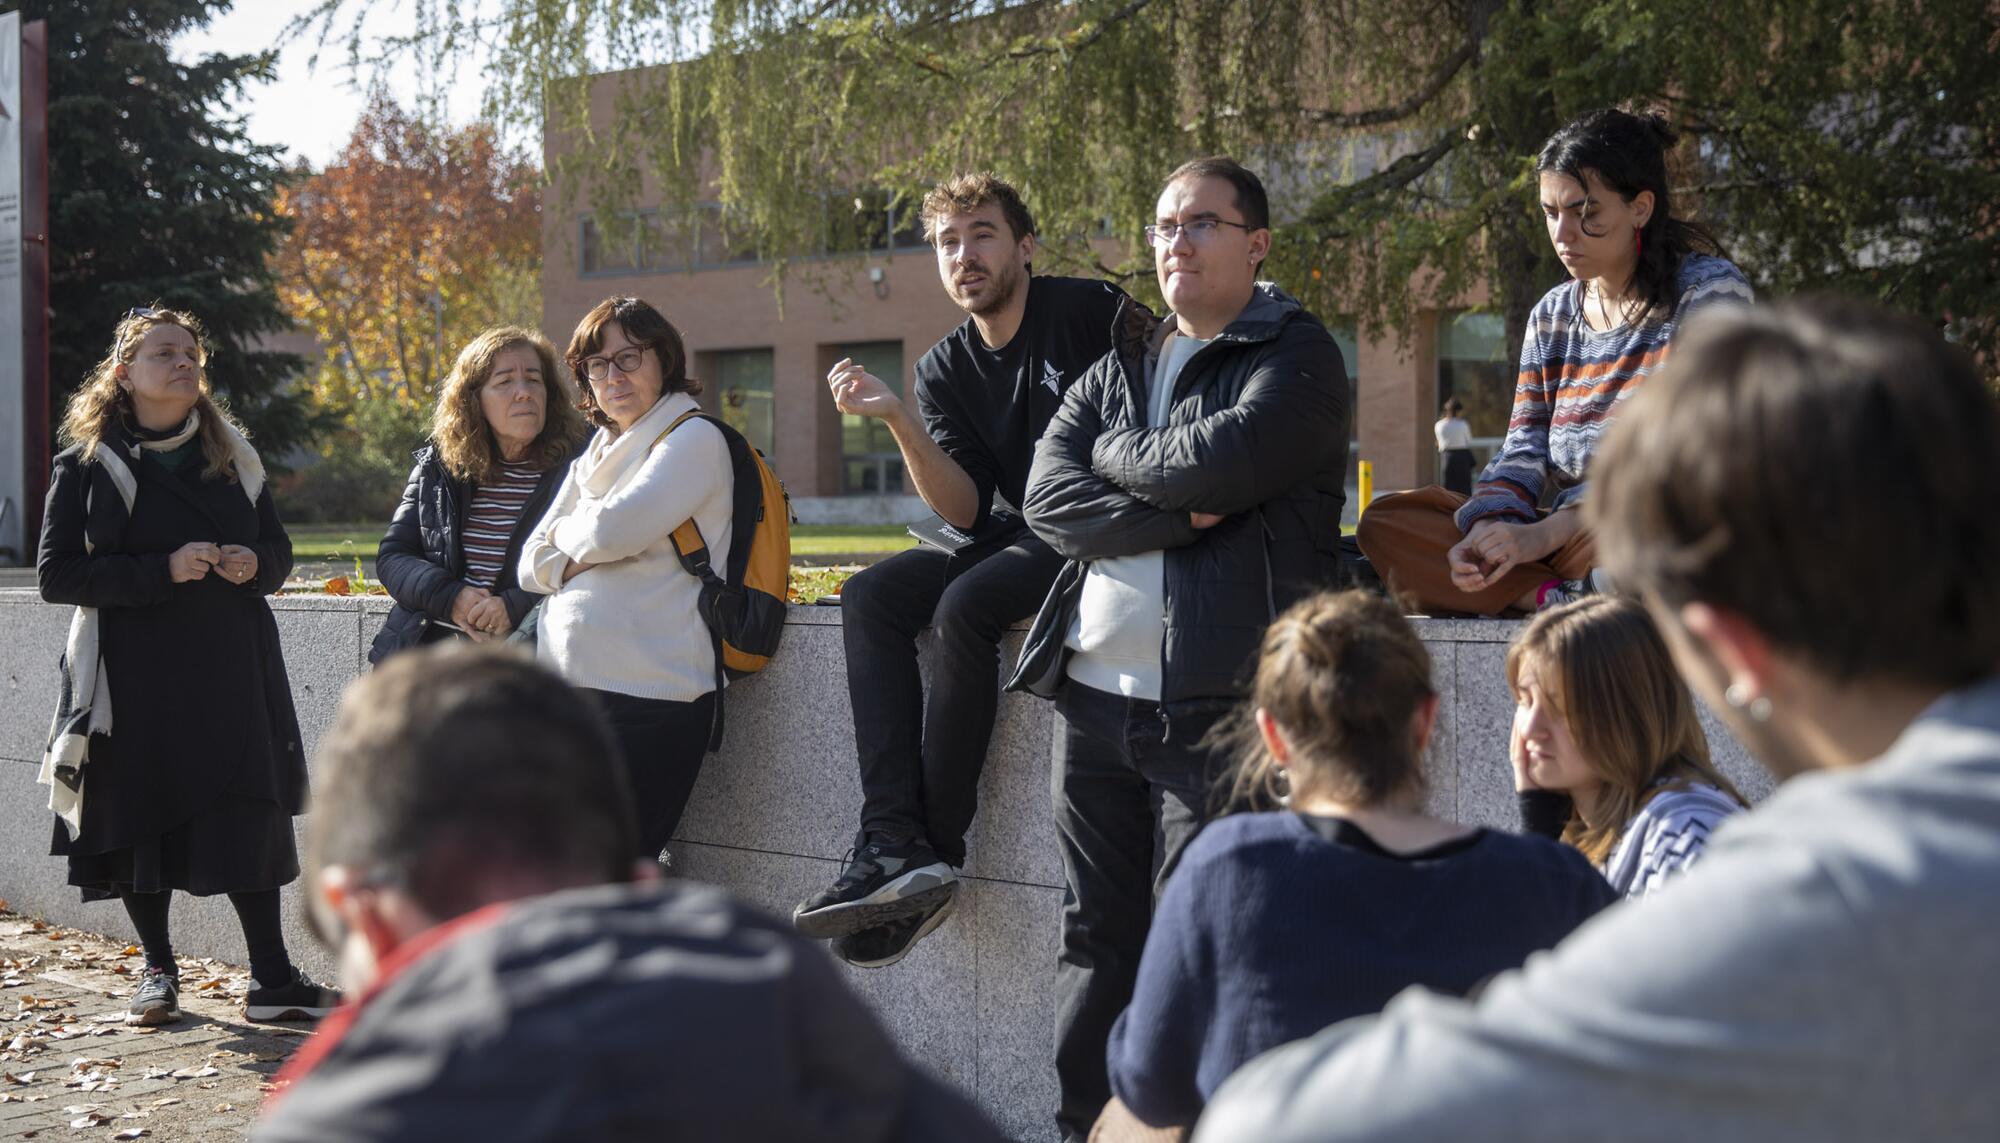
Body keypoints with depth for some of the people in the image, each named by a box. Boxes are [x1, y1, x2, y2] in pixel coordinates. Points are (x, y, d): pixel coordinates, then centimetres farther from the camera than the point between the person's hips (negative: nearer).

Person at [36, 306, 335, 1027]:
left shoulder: (234, 459, 12)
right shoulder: (87, 467, 0)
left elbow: (279, 551, 19)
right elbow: (56, 574, -8)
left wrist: (254, 564, -6)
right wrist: (162, 570, -18)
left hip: (230, 674, 2)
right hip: (135, 680, -2)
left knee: (250, 818, -3)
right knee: (142, 819, 5)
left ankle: (272, 981, 4)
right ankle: (158, 971, 24)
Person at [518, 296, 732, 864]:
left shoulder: (693, 439, -2)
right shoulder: (596, 455, 22)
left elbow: (614, 529, -16)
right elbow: (532, 562, 15)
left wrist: (567, 533, 5)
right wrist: (582, 560, -5)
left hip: (644, 690, -8)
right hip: (566, 683, 8)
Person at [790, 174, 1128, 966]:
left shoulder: (1089, 312, -8)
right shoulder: (945, 369, 8)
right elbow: (965, 513, -1)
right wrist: (896, 420, -13)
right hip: (1017, 537, 7)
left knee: (967, 603, -31)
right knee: (870, 595, -15)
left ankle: (932, 852, -24)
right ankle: (893, 843, -28)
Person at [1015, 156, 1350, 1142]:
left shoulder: (1296, 358, 1)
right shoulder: (1116, 367, 18)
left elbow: (1222, 459, -18)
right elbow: (1047, 497, 3)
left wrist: (1117, 454, 0)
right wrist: (1176, 514, -11)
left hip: (1215, 701, -6)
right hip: (1096, 694, 6)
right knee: (1094, 939, 10)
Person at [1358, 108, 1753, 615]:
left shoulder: (1711, 290, -5)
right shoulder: (1553, 315, 15)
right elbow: (1526, 451, 8)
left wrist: (1544, 533, -22)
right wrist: (1491, 529, -16)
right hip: (1565, 549, 7)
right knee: (1385, 522, -11)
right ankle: (1570, 600, -21)